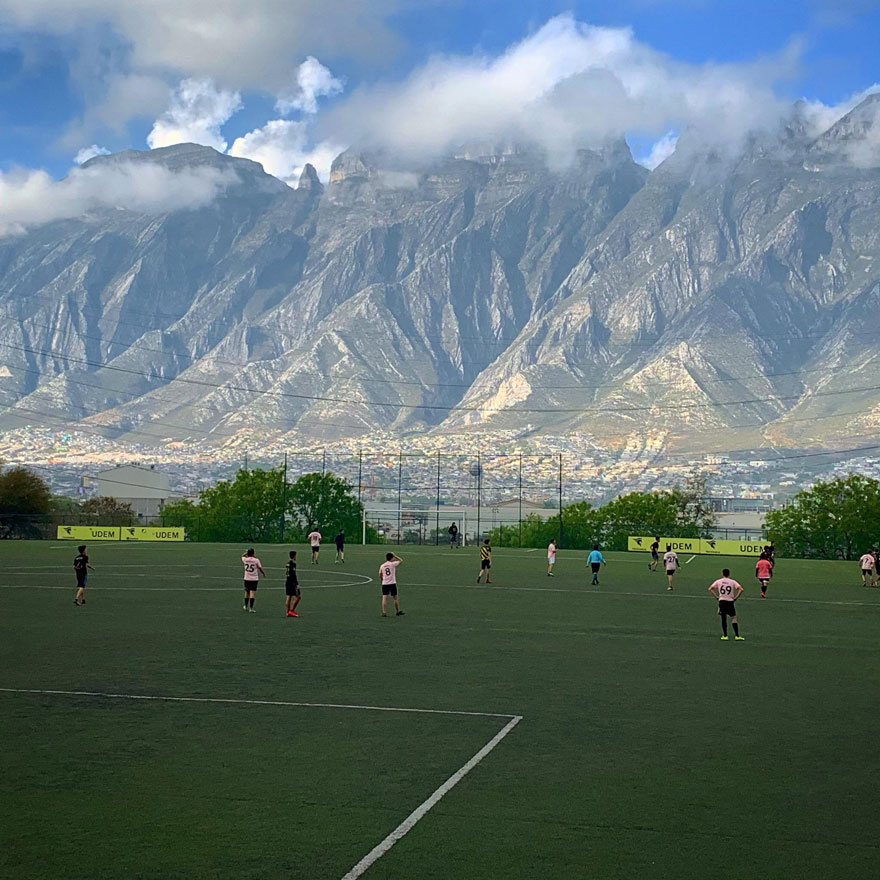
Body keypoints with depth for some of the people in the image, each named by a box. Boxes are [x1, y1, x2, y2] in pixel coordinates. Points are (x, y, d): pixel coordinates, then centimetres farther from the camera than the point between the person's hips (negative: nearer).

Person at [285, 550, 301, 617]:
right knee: (298, 596, -3)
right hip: (292, 582, -9)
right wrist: (297, 584, -18)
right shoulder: (293, 563, -14)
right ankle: (292, 610, -6)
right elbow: (293, 574, -19)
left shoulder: (288, 563, 12)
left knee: (288, 596, 9)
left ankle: (288, 612, 10)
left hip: (287, 581, 9)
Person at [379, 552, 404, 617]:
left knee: (384, 597, -3)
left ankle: (383, 612, -14)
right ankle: (398, 612, 21)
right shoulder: (393, 564, -5)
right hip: (392, 583, -2)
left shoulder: (382, 566, 4)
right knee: (395, 598, 11)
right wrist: (395, 556, 16)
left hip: (384, 584, 2)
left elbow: (380, 575, 9)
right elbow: (401, 560, 8)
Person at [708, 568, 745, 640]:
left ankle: (725, 636, 8)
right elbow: (741, 589, -10)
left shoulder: (718, 581, 4)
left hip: (721, 601, 1)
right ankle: (737, 636, 0)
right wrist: (735, 598, -3)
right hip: (730, 601, -1)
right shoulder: (732, 582, 0)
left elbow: (710, 589, -1)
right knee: (733, 618, 5)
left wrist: (716, 597, 2)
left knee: (723, 619, 8)